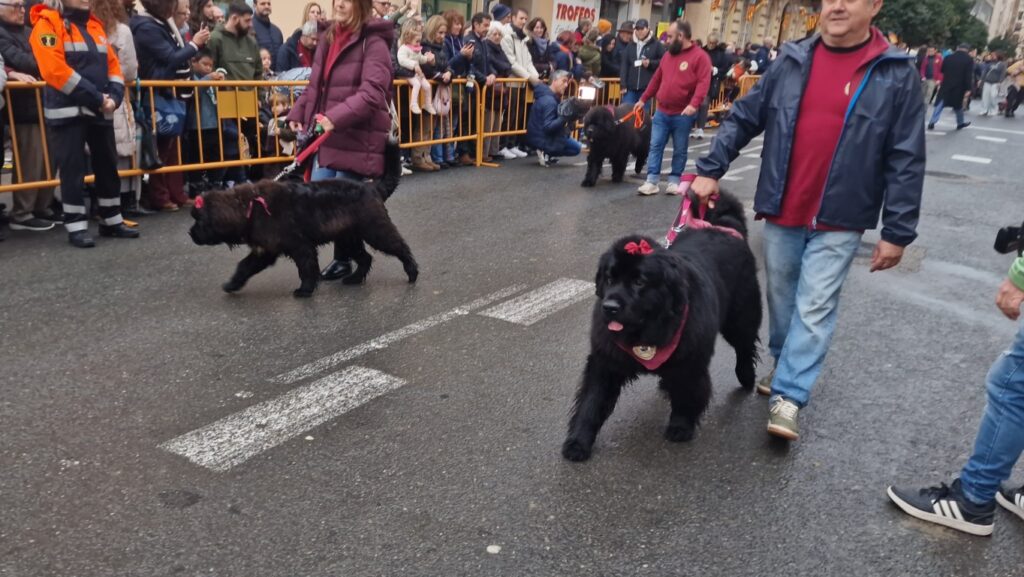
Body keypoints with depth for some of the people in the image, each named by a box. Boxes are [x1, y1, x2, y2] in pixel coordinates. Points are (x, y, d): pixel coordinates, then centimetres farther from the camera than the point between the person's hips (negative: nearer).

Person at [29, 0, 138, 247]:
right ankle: (76, 227, 4)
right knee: (73, 169, -3)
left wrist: (113, 97, -5)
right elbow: (54, 69, -17)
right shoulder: (48, 23, -6)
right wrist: (97, 98, -17)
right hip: (68, 111, -6)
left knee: (108, 165, 11)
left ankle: (111, 221, 22)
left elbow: (112, 64, 13)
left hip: (101, 111, 7)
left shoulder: (94, 25, 16)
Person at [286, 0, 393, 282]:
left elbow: (373, 93, -21)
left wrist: (337, 118, -30)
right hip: (327, 136, 7)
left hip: (357, 138, -7)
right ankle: (349, 255, 22)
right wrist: (298, 113, 8)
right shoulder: (329, 37, 15)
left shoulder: (374, 42, -9)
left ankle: (345, 260, 19)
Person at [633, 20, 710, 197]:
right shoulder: (669, 54, 14)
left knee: (679, 150, 5)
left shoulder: (700, 56, -6)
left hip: (683, 115, -5)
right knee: (655, 146, 0)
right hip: (661, 112, 5)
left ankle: (674, 181, 14)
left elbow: (703, 83, -16)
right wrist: (643, 99, 19)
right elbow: (657, 79, 20)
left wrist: (694, 104, -28)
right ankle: (652, 181, 1)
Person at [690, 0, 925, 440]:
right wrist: (710, 169, 0)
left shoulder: (897, 74, -5)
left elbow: (906, 161, -6)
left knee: (814, 309, -4)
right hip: (781, 213, 3)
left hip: (839, 221, -3)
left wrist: (897, 232, -8)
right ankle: (786, 367, 36)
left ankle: (788, 397, 2)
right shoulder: (792, 61, 2)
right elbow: (743, 118, 8)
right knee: (782, 299, 15)